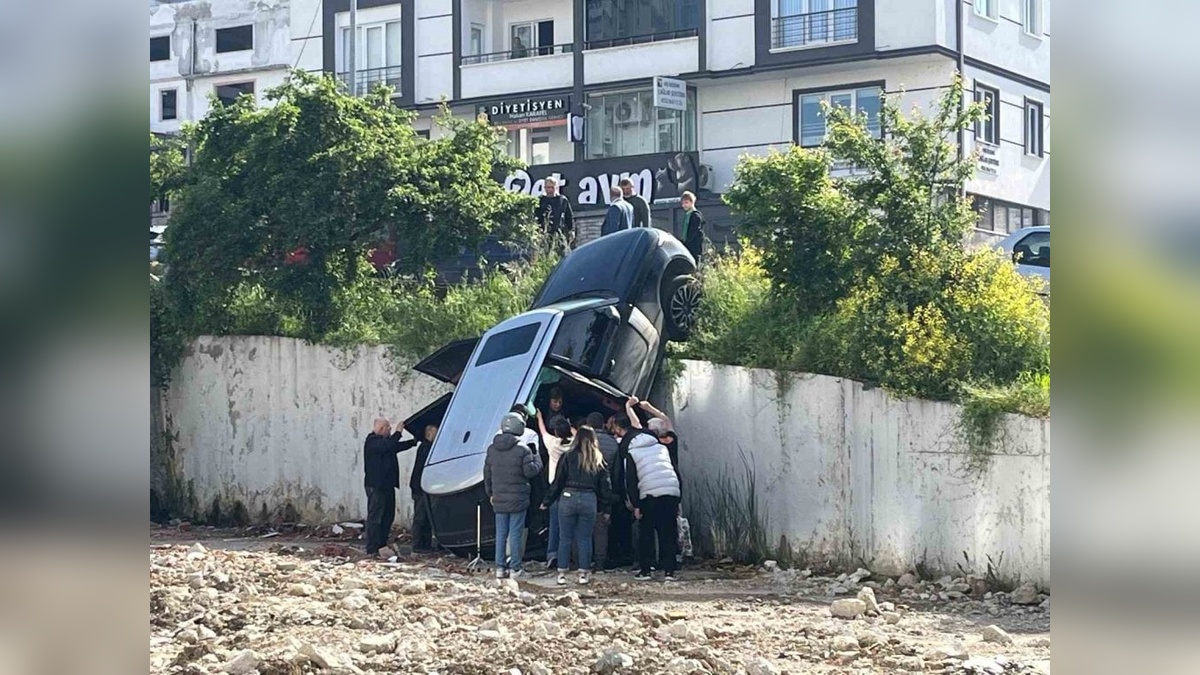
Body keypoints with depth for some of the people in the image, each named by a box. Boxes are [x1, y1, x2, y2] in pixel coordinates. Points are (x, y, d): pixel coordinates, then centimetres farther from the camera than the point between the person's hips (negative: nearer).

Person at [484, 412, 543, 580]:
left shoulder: (492, 449, 4)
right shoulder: (522, 449, -12)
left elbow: (487, 473, 10)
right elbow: (529, 471, -11)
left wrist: (490, 493, 21)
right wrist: (537, 460, 8)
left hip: (499, 499, 4)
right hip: (518, 499, -4)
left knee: (500, 534, 10)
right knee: (515, 533, 1)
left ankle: (500, 568, 11)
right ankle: (514, 568, 4)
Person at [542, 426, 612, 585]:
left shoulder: (568, 456, -2)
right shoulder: (598, 460, 6)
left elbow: (558, 482, -1)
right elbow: (605, 486, 8)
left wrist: (548, 502, 7)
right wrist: (603, 507, 17)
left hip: (568, 498, -2)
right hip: (589, 500, 2)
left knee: (565, 538, 5)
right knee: (585, 539, 9)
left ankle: (562, 574, 6)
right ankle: (583, 574, 9)